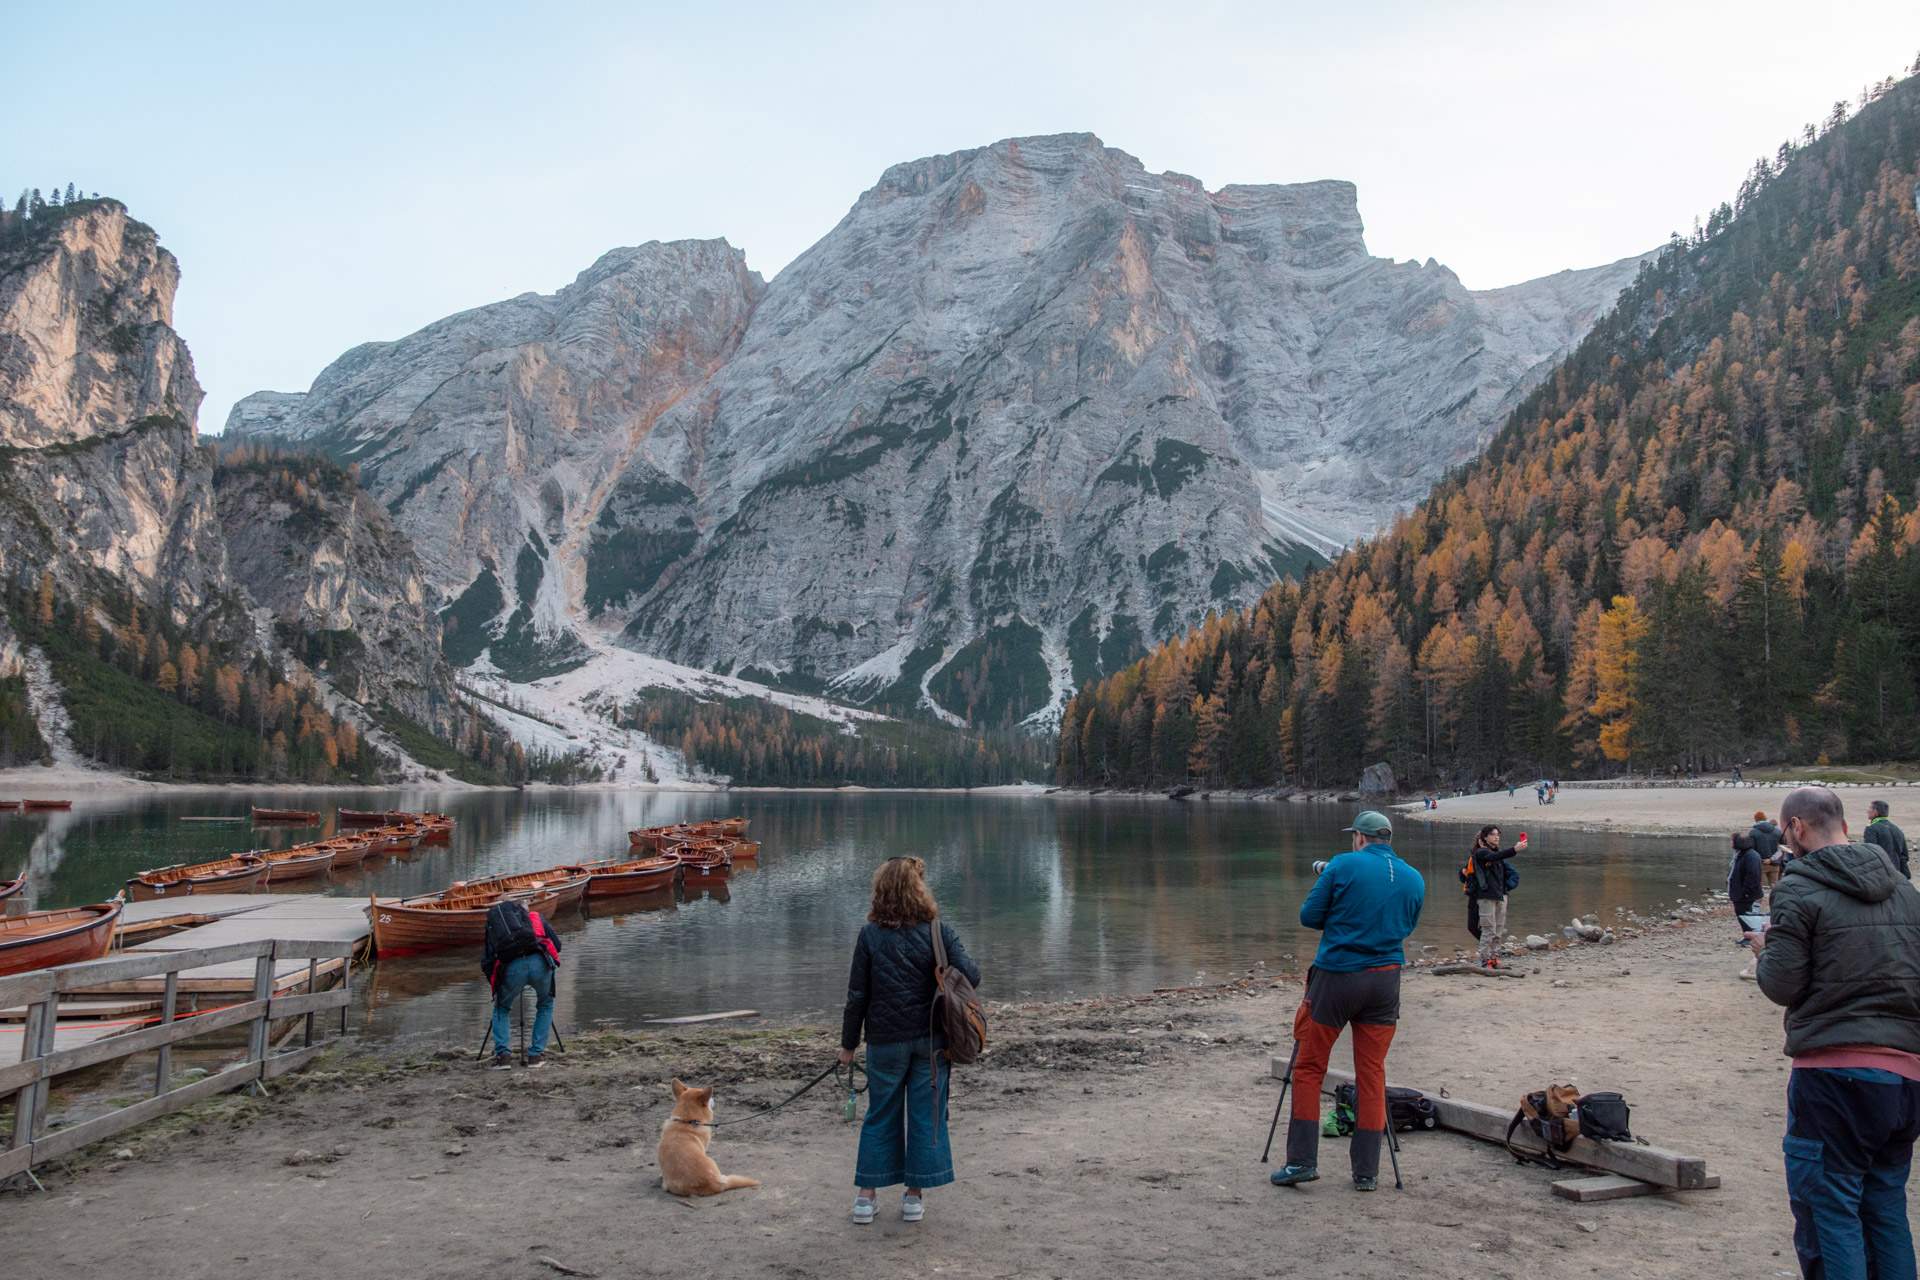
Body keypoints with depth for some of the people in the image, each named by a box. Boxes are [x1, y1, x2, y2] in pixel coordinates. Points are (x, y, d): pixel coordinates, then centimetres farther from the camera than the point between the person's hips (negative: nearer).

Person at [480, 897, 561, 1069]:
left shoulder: (491, 923, 31)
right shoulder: (533, 916, 31)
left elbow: (485, 963, 20)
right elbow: (556, 944, 25)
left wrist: (495, 984, 35)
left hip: (512, 968, 0)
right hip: (539, 962, 0)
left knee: (501, 1009, 28)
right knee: (545, 1005, 28)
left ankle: (502, 1055, 15)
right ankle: (536, 1055, 22)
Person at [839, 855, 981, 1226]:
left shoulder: (870, 936, -7)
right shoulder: (938, 931, -7)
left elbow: (857, 995, -3)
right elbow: (970, 976, -11)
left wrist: (849, 1043, 6)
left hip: (885, 1042, 1)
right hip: (931, 1039, 0)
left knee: (880, 1115, 14)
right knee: (927, 1115, 11)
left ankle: (865, 1195, 18)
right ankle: (915, 1195, 16)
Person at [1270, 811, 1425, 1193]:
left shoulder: (1343, 866, -6)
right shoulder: (1415, 880, 7)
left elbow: (1309, 916, -3)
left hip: (1336, 977, -4)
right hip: (1385, 981, 4)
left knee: (1309, 1068, 6)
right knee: (1372, 1076, 10)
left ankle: (1302, 1161, 5)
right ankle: (1367, 1172, 13)